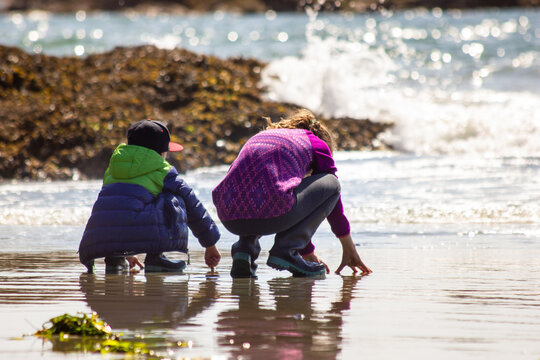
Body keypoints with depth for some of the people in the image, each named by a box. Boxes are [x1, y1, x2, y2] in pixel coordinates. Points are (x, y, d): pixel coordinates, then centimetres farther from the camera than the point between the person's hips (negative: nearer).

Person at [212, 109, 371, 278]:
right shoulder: (317, 143, 20)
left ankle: (245, 248, 13)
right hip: (270, 216, -6)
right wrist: (349, 249, 40)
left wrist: (308, 252, 50)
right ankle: (286, 251, 4)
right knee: (331, 183, 19)